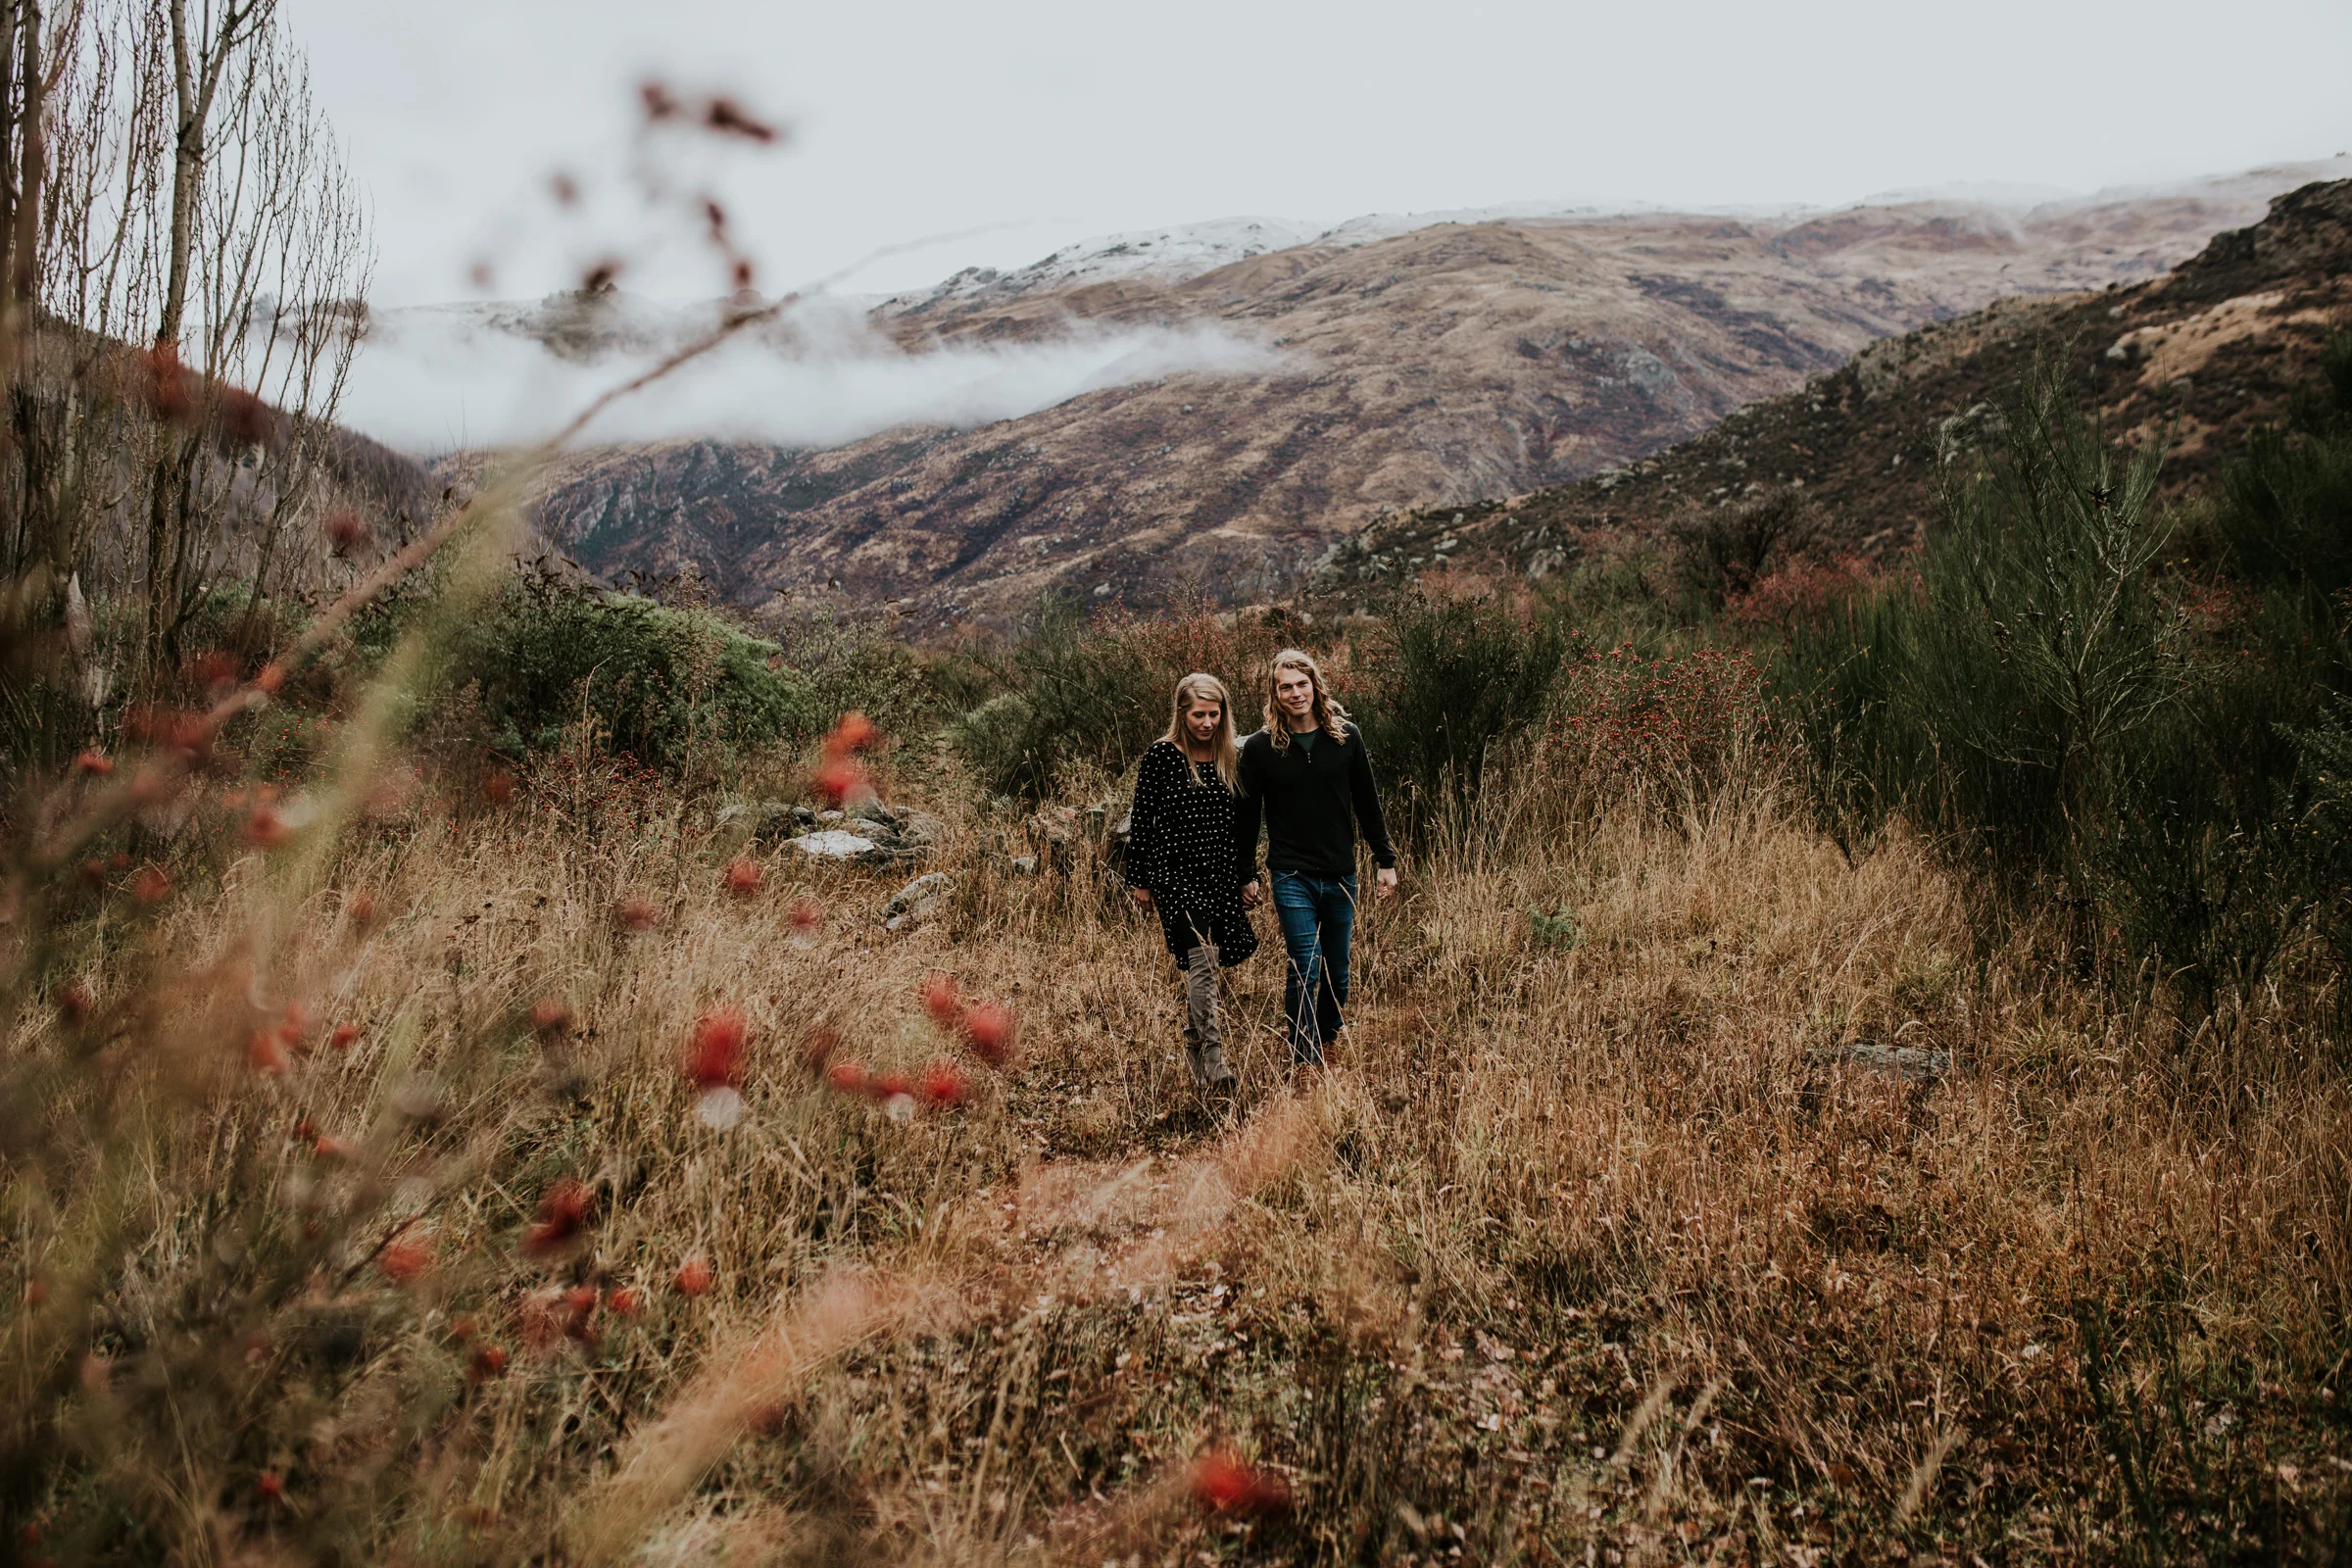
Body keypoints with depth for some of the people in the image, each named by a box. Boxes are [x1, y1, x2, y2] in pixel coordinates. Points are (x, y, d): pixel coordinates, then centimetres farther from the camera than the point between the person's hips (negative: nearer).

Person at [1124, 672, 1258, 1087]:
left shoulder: (1229, 759, 10)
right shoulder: (1161, 756, -5)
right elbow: (1141, 819, -2)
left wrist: (1248, 875, 18)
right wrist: (1139, 879, -2)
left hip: (1220, 876, 5)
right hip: (1176, 873, -5)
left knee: (1202, 966, 12)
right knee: (1202, 959, -17)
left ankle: (1193, 1049, 29)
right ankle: (1212, 1057, -15)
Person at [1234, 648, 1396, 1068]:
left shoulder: (1345, 737, 2)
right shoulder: (1260, 748, -3)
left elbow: (1367, 805, 9)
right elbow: (1247, 816, 4)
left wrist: (1385, 860, 8)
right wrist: (1247, 876, 5)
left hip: (1341, 876, 3)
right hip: (1292, 878, -3)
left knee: (1337, 974, 11)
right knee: (1305, 971, -10)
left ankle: (1329, 1045, 29)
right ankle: (1307, 1064, -2)